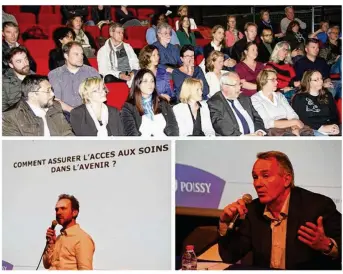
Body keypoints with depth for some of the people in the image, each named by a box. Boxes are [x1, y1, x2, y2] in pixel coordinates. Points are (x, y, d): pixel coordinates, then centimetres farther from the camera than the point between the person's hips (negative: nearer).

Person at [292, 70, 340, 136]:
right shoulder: (299, 98, 6)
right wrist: (321, 127, -16)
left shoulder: (327, 95, 22)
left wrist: (335, 125, -9)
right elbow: (301, 118, -6)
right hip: (311, 129, -4)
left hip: (331, 128, 4)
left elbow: (335, 114, 13)